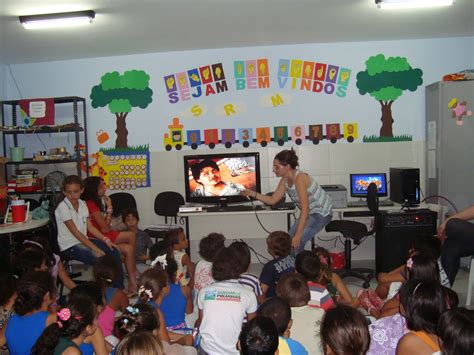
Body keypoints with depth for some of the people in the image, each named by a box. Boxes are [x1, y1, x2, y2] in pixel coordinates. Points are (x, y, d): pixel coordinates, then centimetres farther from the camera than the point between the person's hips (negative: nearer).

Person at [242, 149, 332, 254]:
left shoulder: (299, 178, -29)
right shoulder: (285, 180, -4)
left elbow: (305, 209, -31)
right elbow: (272, 200, 4)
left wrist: (298, 235, -32)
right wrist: (254, 194, -11)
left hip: (321, 213, -8)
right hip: (309, 213, 8)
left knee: (297, 242, -17)